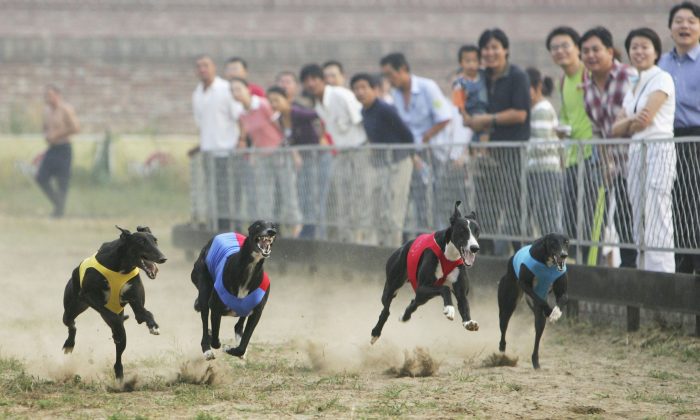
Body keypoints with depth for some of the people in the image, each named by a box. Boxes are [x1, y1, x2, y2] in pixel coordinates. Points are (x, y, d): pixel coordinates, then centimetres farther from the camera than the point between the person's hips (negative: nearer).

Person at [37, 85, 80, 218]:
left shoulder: (66, 110, -12)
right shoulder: (47, 110, 12)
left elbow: (76, 128, -17)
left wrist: (56, 135, -15)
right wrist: (46, 136, 4)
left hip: (63, 149, -8)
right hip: (51, 149, 8)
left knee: (62, 181, -2)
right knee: (41, 178, 0)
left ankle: (60, 209, 7)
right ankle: (58, 203, 13)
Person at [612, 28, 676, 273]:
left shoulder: (662, 79, -3)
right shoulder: (633, 86, 19)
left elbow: (646, 119, -13)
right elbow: (617, 129, 11)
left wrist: (627, 126, 5)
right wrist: (632, 121, -9)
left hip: (659, 150, -8)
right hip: (636, 152, 8)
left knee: (657, 221, -14)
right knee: (639, 221, 4)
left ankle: (662, 276, -17)